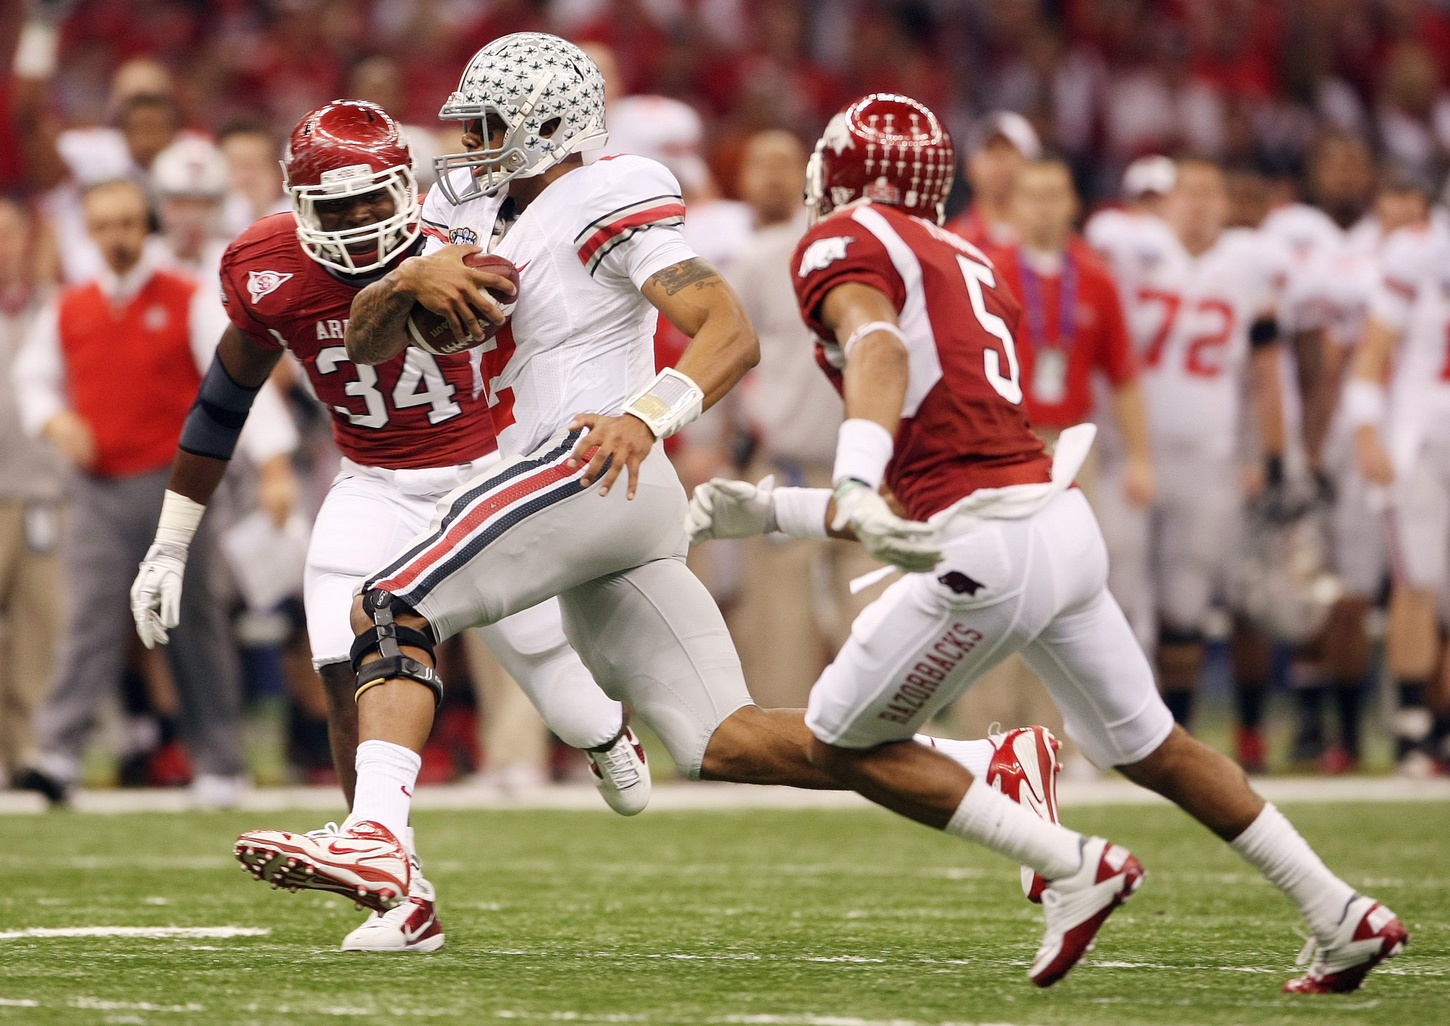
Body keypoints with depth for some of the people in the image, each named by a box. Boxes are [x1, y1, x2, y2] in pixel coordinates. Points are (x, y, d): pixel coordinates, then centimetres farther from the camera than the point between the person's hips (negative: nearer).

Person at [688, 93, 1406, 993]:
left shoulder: (843, 244, 2)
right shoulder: (965, 265, 26)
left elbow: (878, 347, -23)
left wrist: (855, 485, -38)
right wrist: (768, 512, 27)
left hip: (992, 546, -8)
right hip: (1067, 523, 8)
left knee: (844, 741, 6)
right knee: (1148, 744, 21)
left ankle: (1075, 867, 0)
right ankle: (1346, 918, 23)